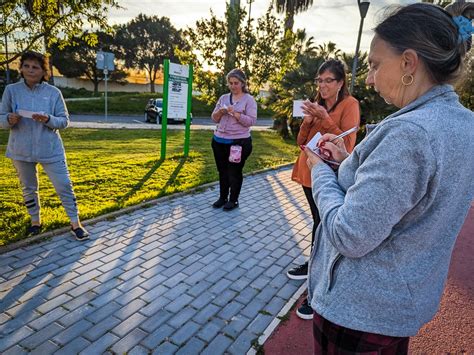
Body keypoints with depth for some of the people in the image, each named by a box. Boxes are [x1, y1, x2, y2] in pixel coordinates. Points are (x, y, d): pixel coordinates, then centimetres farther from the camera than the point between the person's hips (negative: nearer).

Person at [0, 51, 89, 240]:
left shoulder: (53, 92, -4)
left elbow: (64, 121, -2)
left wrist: (48, 119, -22)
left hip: (50, 150, -2)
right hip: (21, 151, 2)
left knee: (64, 186, -1)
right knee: (28, 189, 16)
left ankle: (75, 223, 12)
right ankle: (35, 222, 36)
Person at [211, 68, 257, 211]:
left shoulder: (249, 99, -4)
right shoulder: (223, 98, 10)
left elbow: (251, 121, -13)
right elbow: (214, 119, 11)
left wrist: (235, 113, -22)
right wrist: (220, 112, -10)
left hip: (239, 142, -5)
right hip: (219, 141, 5)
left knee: (234, 172, 5)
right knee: (222, 171, 13)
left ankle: (233, 200, 19)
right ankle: (222, 197, 28)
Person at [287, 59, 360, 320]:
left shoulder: (349, 105, -8)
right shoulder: (317, 105, 12)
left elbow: (347, 145, -18)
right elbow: (301, 141, 9)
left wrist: (325, 119, -26)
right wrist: (307, 120, -9)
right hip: (310, 173, 7)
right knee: (318, 222, 20)